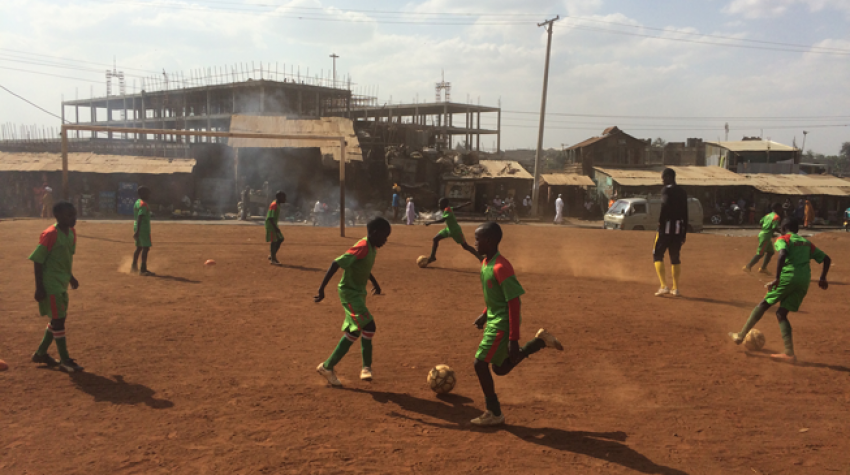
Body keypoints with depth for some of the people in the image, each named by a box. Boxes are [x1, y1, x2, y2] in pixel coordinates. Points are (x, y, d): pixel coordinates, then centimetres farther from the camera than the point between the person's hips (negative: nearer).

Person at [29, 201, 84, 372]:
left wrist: (70, 277, 24)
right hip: (50, 284, -9)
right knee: (58, 320, -3)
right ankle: (65, 360, 6)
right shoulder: (50, 235, -20)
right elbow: (37, 261, -18)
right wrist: (39, 287, -19)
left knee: (58, 319, 16)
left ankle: (41, 353, 31)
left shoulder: (71, 232, 4)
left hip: (62, 283, 9)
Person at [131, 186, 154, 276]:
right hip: (144, 229, -10)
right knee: (146, 248, -6)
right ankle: (143, 270, -6)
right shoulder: (143, 204, -16)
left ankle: (134, 267, 26)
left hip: (137, 228, 10)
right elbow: (140, 218, -23)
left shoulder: (137, 202, 14)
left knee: (139, 247, 19)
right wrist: (137, 231, -26)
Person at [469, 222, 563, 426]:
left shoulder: (501, 268, -25)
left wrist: (513, 339, -25)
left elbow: (514, 302, -25)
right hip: (494, 320, 10)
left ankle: (494, 413, 8)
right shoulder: (485, 263, 4)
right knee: (501, 368, 17)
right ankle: (540, 341, 24)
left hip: (503, 324, -10)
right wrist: (485, 314, 22)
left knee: (480, 363, -7)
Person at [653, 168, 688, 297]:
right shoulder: (683, 192, 14)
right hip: (679, 228, 7)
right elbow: (685, 214, 15)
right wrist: (684, 233, 18)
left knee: (657, 255, 1)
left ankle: (664, 286, -10)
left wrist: (660, 227, -17)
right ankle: (675, 289, 15)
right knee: (675, 257, 13)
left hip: (667, 227, -7)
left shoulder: (667, 191, -8)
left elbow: (664, 210, -19)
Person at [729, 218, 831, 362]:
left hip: (788, 276, -5)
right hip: (804, 281, 5)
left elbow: (783, 255, -17)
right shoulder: (806, 242, 24)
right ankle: (789, 354, 0)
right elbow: (826, 259, 23)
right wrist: (822, 278, 29)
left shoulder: (783, 239, 5)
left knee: (764, 304, 10)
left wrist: (777, 278, -18)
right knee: (781, 313, 10)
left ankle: (741, 335, 15)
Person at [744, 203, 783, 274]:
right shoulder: (777, 217, -12)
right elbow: (775, 228, -22)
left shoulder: (769, 215, 12)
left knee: (770, 252, 18)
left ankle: (763, 268, 20)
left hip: (762, 233, 9)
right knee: (760, 253, -7)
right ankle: (748, 266, -8)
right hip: (766, 236, -9)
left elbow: (761, 223, 15)